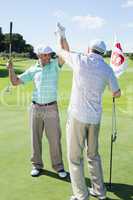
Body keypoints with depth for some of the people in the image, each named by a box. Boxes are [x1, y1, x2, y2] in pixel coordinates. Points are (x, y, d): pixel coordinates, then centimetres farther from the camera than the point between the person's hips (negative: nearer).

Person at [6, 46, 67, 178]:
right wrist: (11, 69, -11)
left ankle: (58, 166, 16)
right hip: (36, 108, 2)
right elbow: (15, 82, 5)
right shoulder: (33, 70, 4)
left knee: (55, 138, 1)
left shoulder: (55, 64, -1)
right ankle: (37, 165, 26)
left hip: (51, 108, -2)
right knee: (36, 138, 10)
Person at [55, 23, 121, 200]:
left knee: (75, 157, 6)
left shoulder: (80, 60, -7)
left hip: (77, 115, -4)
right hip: (95, 118, 4)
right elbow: (117, 94, 13)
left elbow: (61, 52, 13)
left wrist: (61, 35, 32)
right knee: (93, 154, 21)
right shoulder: (107, 69, 2)